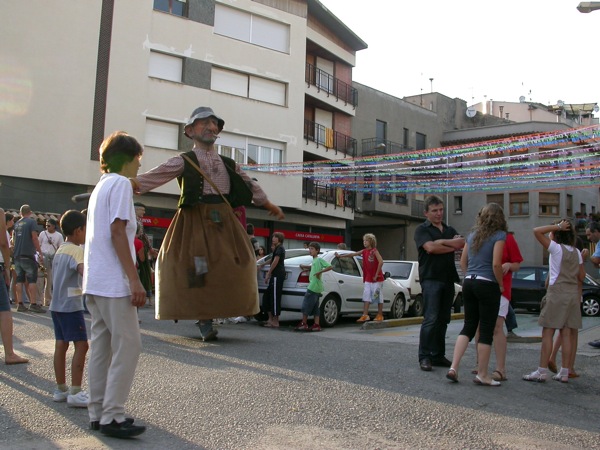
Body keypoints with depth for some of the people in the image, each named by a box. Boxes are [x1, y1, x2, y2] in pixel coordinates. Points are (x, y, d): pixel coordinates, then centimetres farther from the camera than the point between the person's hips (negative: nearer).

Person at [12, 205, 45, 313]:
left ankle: (20, 304, 6)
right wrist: (40, 253, -9)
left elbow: (14, 238, 18)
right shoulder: (32, 222, -4)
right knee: (32, 280, -4)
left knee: (19, 280, 7)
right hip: (28, 255, -6)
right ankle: (33, 304, -8)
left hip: (17, 255, 6)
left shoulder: (16, 224, 14)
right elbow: (34, 238, -11)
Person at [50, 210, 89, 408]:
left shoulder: (59, 250, 15)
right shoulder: (77, 251, -14)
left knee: (61, 345, 12)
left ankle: (60, 389, 18)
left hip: (57, 304, 9)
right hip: (71, 305, -9)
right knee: (81, 345, -6)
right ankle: (75, 392, -6)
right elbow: (84, 270, -33)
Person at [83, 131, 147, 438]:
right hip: (114, 282, -9)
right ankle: (111, 416, -3)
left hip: (95, 282, 9)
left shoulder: (101, 185, 19)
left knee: (101, 345, 11)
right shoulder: (120, 183, -8)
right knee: (127, 346, -5)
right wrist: (135, 279, -19)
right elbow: (118, 233, -17)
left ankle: (98, 413, 17)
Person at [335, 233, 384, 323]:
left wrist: (376, 275, -18)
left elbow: (381, 262, -21)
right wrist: (340, 255, 11)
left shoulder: (374, 251, -11)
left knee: (378, 295, 1)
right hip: (368, 278, 7)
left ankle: (380, 315, 10)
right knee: (366, 295, 1)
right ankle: (365, 315, 0)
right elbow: (352, 254, 12)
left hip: (376, 278, -7)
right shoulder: (364, 251, 9)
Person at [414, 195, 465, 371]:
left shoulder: (449, 230, 20)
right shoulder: (422, 229, 3)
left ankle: (438, 356, 14)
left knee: (443, 319, 7)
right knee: (430, 318, -11)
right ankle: (425, 357, -7)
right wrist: (452, 247, -5)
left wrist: (442, 242, -11)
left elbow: (462, 242, 1)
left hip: (448, 279, 6)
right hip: (431, 278, -6)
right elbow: (430, 247, -15)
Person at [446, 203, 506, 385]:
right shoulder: (499, 235, -6)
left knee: (468, 326, 12)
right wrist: (501, 284, -4)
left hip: (469, 283, 6)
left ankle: (454, 367, 4)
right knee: (486, 330, 3)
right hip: (487, 285, -6)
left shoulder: (472, 235, 12)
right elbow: (496, 264, -15)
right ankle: (482, 375, 10)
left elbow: (463, 261, 14)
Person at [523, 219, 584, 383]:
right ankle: (564, 372, 10)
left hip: (557, 293, -6)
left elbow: (537, 231, -15)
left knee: (547, 333, -3)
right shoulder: (576, 252, 10)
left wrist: (557, 226, -7)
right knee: (567, 334, 7)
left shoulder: (556, 248, -8)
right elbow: (581, 276, 14)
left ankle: (542, 371, -3)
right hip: (573, 293, 6)